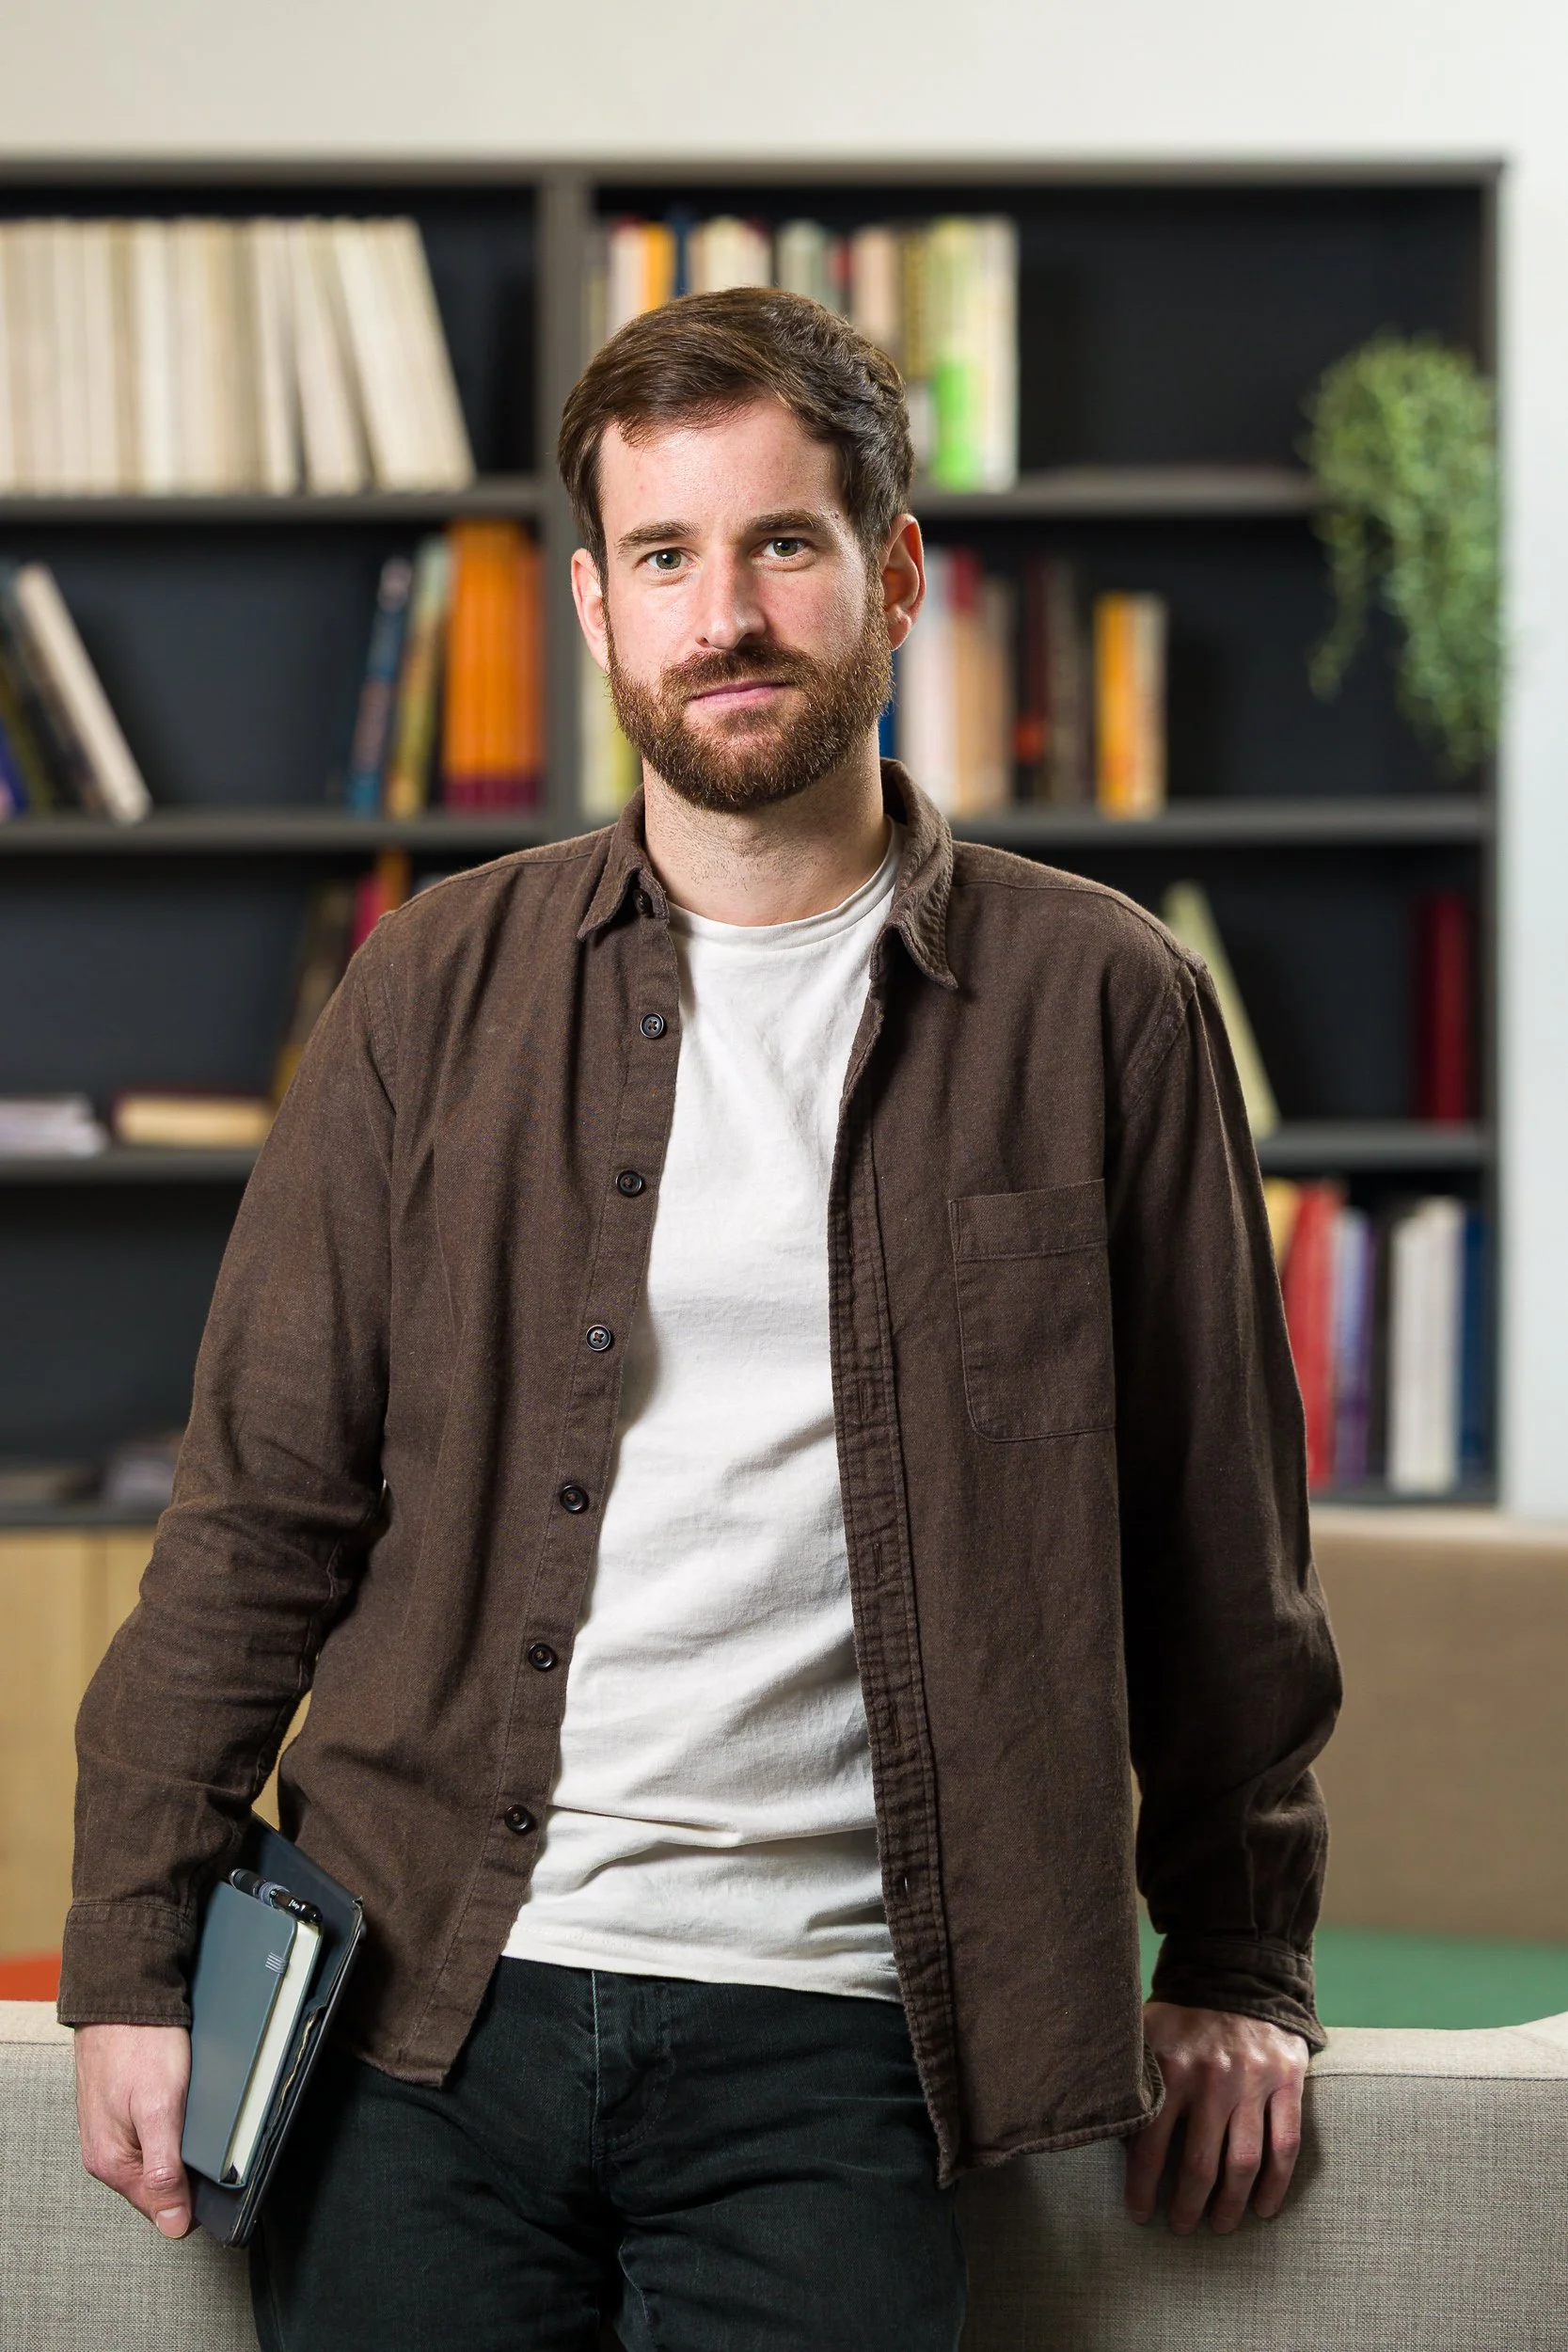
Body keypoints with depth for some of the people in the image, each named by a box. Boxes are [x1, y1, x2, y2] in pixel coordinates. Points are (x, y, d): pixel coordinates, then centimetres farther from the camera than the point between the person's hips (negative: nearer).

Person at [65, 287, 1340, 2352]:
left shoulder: (1101, 1004, 2)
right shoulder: (445, 986, 6)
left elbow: (1215, 1525, 9)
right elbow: (261, 1501, 6)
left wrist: (1235, 1964, 12)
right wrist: (136, 1950, 2)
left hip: (831, 2041, -1)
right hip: (423, 2020, 1)